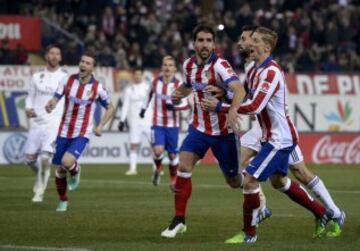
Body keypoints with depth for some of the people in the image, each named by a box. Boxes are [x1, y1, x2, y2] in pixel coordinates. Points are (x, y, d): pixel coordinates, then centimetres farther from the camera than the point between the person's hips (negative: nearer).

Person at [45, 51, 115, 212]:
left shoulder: (97, 88, -7)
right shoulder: (68, 81, -2)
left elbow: (110, 108, 7)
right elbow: (55, 99, -5)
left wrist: (100, 126, -3)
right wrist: (50, 105, -29)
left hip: (82, 134, -3)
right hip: (64, 132, 3)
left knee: (67, 162, -26)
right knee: (60, 169, 7)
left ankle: (75, 172, 10)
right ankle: (62, 201, 29)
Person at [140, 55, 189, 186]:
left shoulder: (178, 85, -8)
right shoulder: (156, 82, 0)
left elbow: (186, 104, -12)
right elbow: (150, 94, 22)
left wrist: (174, 106, -29)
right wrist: (144, 107, 24)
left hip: (173, 125, -1)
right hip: (158, 124, 1)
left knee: (172, 154, 4)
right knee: (158, 150, -18)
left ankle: (173, 180, 24)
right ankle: (158, 168, 14)